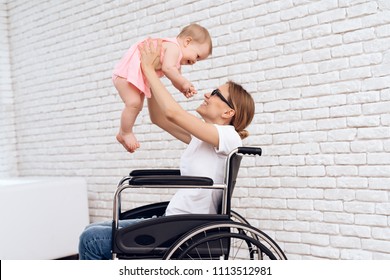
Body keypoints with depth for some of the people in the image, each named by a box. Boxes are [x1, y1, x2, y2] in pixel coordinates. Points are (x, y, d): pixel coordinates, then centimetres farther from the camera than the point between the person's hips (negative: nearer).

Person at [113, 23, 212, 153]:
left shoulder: (176, 61, 13)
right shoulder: (174, 47, -20)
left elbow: (176, 80, 10)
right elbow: (167, 68, -35)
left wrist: (184, 90, -10)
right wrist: (184, 83, -25)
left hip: (139, 76, 11)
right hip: (126, 71, -11)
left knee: (137, 105, 17)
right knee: (133, 103, -20)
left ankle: (123, 134, 29)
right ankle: (125, 133, -3)